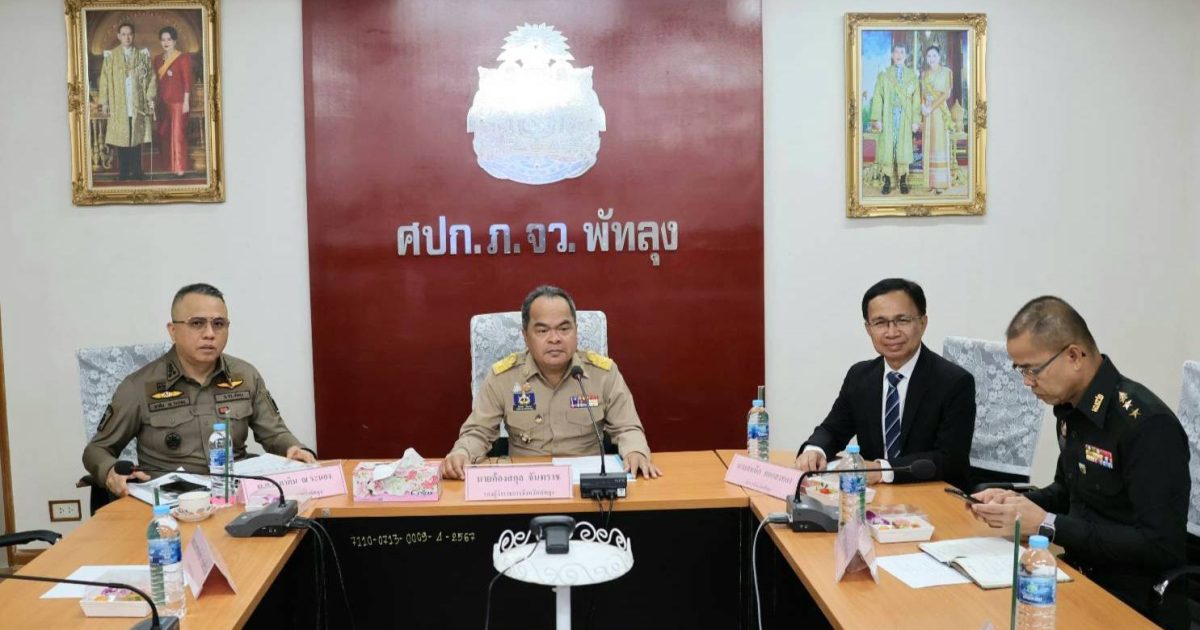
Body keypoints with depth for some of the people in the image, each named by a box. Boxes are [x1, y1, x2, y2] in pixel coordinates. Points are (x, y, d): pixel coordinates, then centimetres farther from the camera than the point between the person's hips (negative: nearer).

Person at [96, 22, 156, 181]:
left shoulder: (142, 55, 6)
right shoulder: (111, 56, 4)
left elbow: (151, 77, 7)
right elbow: (104, 80, 3)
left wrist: (150, 97, -4)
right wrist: (104, 102, -2)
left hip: (138, 105, 1)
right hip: (118, 106, 0)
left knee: (137, 138, 2)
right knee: (121, 138, 1)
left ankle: (136, 171, 9)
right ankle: (124, 172, 7)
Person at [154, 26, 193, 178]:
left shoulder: (183, 58, -4)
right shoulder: (158, 59, 13)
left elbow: (187, 81, -8)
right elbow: (157, 81, 14)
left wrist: (186, 102, -13)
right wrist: (156, 101, 9)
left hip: (178, 101, -6)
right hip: (163, 102, 6)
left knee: (178, 134, -7)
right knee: (164, 134, 7)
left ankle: (179, 168, -5)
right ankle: (169, 166, 14)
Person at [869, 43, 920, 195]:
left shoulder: (912, 75, 9)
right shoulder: (883, 74, 6)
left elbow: (916, 99, 6)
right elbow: (877, 98, 1)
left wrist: (915, 120, 0)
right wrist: (876, 119, -7)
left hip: (905, 118, 1)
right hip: (888, 118, -1)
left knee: (903, 149, 1)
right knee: (887, 148, -3)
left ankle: (903, 181, 8)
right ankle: (887, 182, 1)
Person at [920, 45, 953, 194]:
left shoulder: (946, 72, 0)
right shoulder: (924, 74, 14)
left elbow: (946, 94, -7)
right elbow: (922, 93, 13)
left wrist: (932, 107, -14)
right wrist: (923, 106, -7)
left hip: (939, 111, -5)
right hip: (927, 112, 5)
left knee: (939, 145, -7)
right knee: (929, 145, 3)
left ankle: (940, 183, -6)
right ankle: (931, 182, 6)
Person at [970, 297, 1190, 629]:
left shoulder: (1147, 424, -21)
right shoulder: (1070, 407, 4)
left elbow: (1161, 545, -24)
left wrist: (1046, 525, -23)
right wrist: (1019, 501, -1)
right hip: (1082, 583, 7)